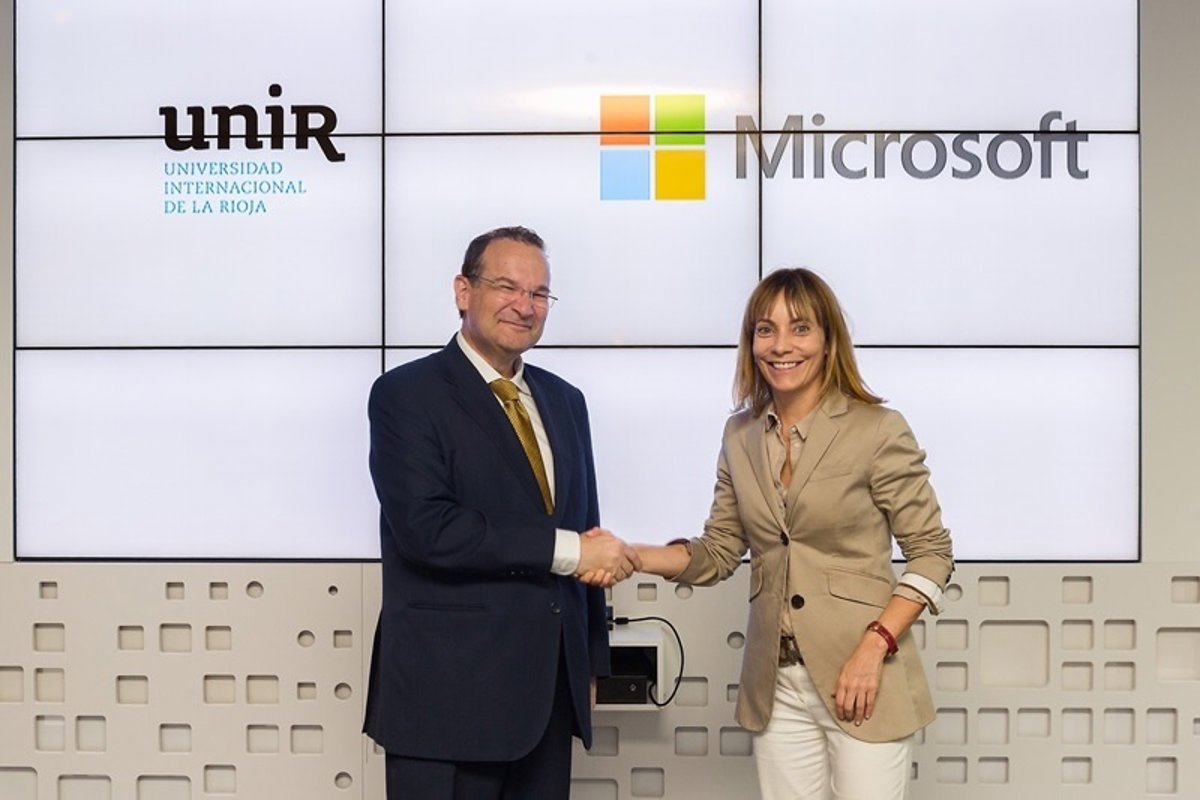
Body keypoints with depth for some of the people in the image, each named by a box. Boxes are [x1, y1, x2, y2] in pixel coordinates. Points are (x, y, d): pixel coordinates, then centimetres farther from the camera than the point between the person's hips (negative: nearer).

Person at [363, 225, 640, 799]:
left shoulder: (564, 400, 13)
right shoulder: (406, 394, -7)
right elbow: (426, 527, -20)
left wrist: (590, 661, 16)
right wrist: (567, 550, -17)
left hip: (551, 687, 6)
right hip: (449, 693, -6)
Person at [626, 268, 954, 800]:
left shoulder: (878, 430, -9)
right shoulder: (741, 436, 6)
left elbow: (932, 552, -6)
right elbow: (719, 551, 8)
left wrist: (875, 647, -16)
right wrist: (627, 556, -7)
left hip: (863, 676, -4)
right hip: (775, 683, 4)